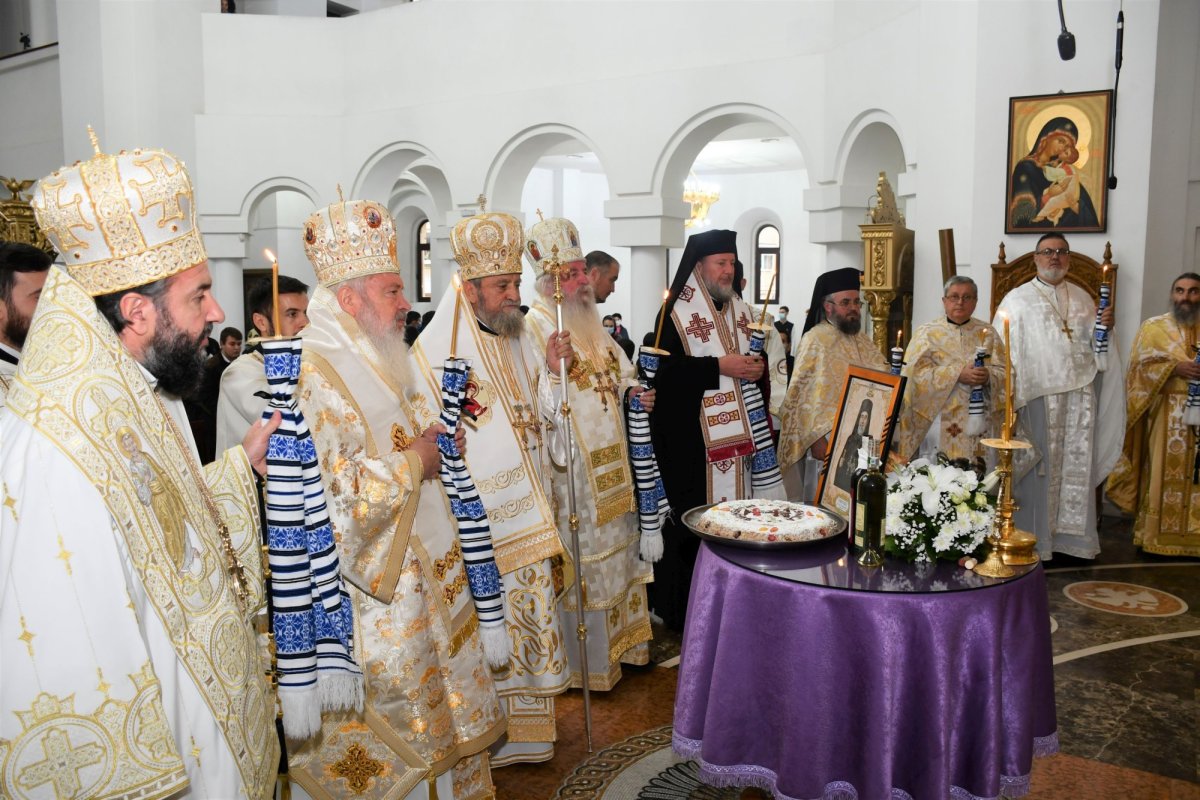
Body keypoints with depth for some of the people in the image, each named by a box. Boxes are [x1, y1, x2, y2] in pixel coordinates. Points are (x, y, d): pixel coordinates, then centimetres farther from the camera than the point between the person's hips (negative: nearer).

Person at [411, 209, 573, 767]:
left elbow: (543, 414, 11)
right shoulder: (436, 350, -12)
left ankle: (527, 723, 31)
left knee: (532, 612, 14)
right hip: (478, 517, -6)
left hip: (528, 512, 7)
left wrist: (550, 369, -3)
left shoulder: (520, 338, 9)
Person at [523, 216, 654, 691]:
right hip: (570, 465, -8)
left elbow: (620, 371, 20)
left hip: (609, 464, 8)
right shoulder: (533, 329, -12)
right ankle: (583, 659, 14)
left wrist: (631, 392, 1)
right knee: (578, 563, 0)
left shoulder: (592, 325, 14)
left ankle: (618, 640, 33)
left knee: (614, 547, 17)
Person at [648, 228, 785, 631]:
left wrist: (758, 368, -1)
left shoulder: (741, 311, 14)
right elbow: (666, 371, -17)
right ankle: (687, 606, 8)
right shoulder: (676, 313, -7)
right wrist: (721, 366, -18)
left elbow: (757, 358, 22)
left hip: (738, 433, 6)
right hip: (694, 436, -6)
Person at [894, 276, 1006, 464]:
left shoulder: (987, 333, 13)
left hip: (978, 422, 2)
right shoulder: (926, 333, 5)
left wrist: (988, 376, -17)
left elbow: (1005, 372, 5)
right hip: (940, 424, -2)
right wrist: (958, 374, -18)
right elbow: (917, 374, -8)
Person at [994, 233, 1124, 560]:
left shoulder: (1082, 299, 14)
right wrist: (1009, 398, -13)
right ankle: (1033, 539, 11)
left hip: (1079, 398, 4)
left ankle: (1071, 535, 18)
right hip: (1038, 396, -4)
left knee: (1076, 466, 8)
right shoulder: (1017, 300, 0)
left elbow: (1094, 347, 15)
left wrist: (1105, 328, -7)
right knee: (1037, 468, 1)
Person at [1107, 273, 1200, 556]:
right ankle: (1156, 536, 4)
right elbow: (1140, 365, -4)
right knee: (1163, 473, -2)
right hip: (1165, 415, -2)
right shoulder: (1154, 327, 6)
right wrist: (1175, 368, -19)